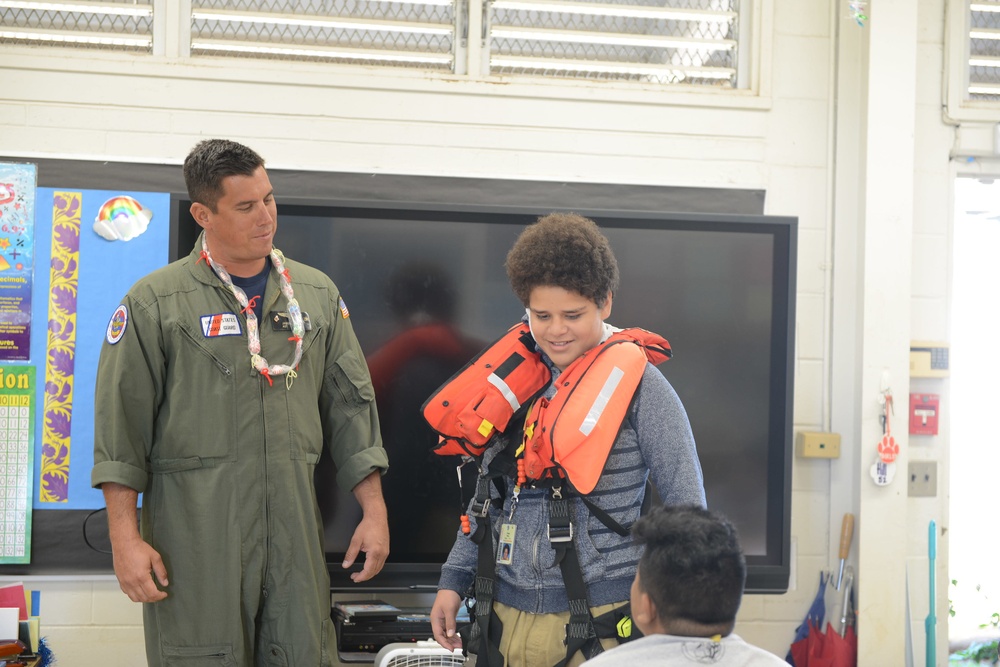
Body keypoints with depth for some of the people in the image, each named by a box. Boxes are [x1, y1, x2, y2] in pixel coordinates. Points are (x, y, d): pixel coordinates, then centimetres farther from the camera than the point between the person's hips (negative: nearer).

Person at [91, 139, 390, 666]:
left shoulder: (317, 295, 11)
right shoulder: (155, 302, -1)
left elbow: (351, 406, 12)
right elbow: (121, 428, -2)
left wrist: (374, 512, 7)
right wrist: (125, 539, -8)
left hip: (293, 528, 3)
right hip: (192, 536, -3)